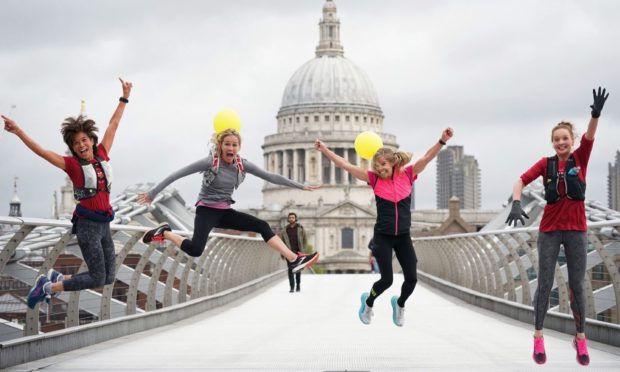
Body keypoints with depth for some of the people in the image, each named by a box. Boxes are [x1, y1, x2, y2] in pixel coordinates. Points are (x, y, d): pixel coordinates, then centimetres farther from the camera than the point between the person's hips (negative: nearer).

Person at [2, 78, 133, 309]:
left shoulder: (102, 155, 6)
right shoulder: (72, 165, -7)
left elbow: (113, 125, 14)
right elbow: (42, 152, -16)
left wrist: (124, 98, 20)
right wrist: (19, 132, -25)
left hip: (104, 224, 6)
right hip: (88, 225, -6)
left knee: (108, 278, 7)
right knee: (97, 279, -7)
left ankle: (58, 278, 22)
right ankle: (47, 287, 8)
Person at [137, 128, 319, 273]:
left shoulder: (242, 164, -2)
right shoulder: (210, 162, -17)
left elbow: (271, 177, 4)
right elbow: (177, 174, -14)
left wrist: (301, 186, 5)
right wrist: (152, 193, -15)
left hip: (225, 212, 6)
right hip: (207, 210, -6)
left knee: (263, 226, -9)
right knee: (195, 250, -29)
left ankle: (294, 260, -14)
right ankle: (164, 233, -4)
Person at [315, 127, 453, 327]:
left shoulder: (407, 175, -4)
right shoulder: (375, 179, -5)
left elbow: (427, 158, -13)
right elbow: (346, 165, -6)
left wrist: (442, 141, -28)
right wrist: (325, 150, -10)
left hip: (403, 236, 2)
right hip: (383, 236, -2)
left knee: (411, 279, -1)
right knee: (387, 279, -6)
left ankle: (399, 304, 31)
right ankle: (368, 302, 25)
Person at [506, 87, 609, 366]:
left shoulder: (580, 158, -2)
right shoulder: (546, 163, -1)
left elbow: (590, 135, -21)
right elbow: (521, 181, -13)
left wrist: (596, 113, -41)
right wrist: (516, 204, -33)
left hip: (576, 230, 0)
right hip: (549, 231, 0)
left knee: (576, 285, 5)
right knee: (545, 284, 3)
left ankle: (580, 338, 15)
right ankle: (538, 337, 12)